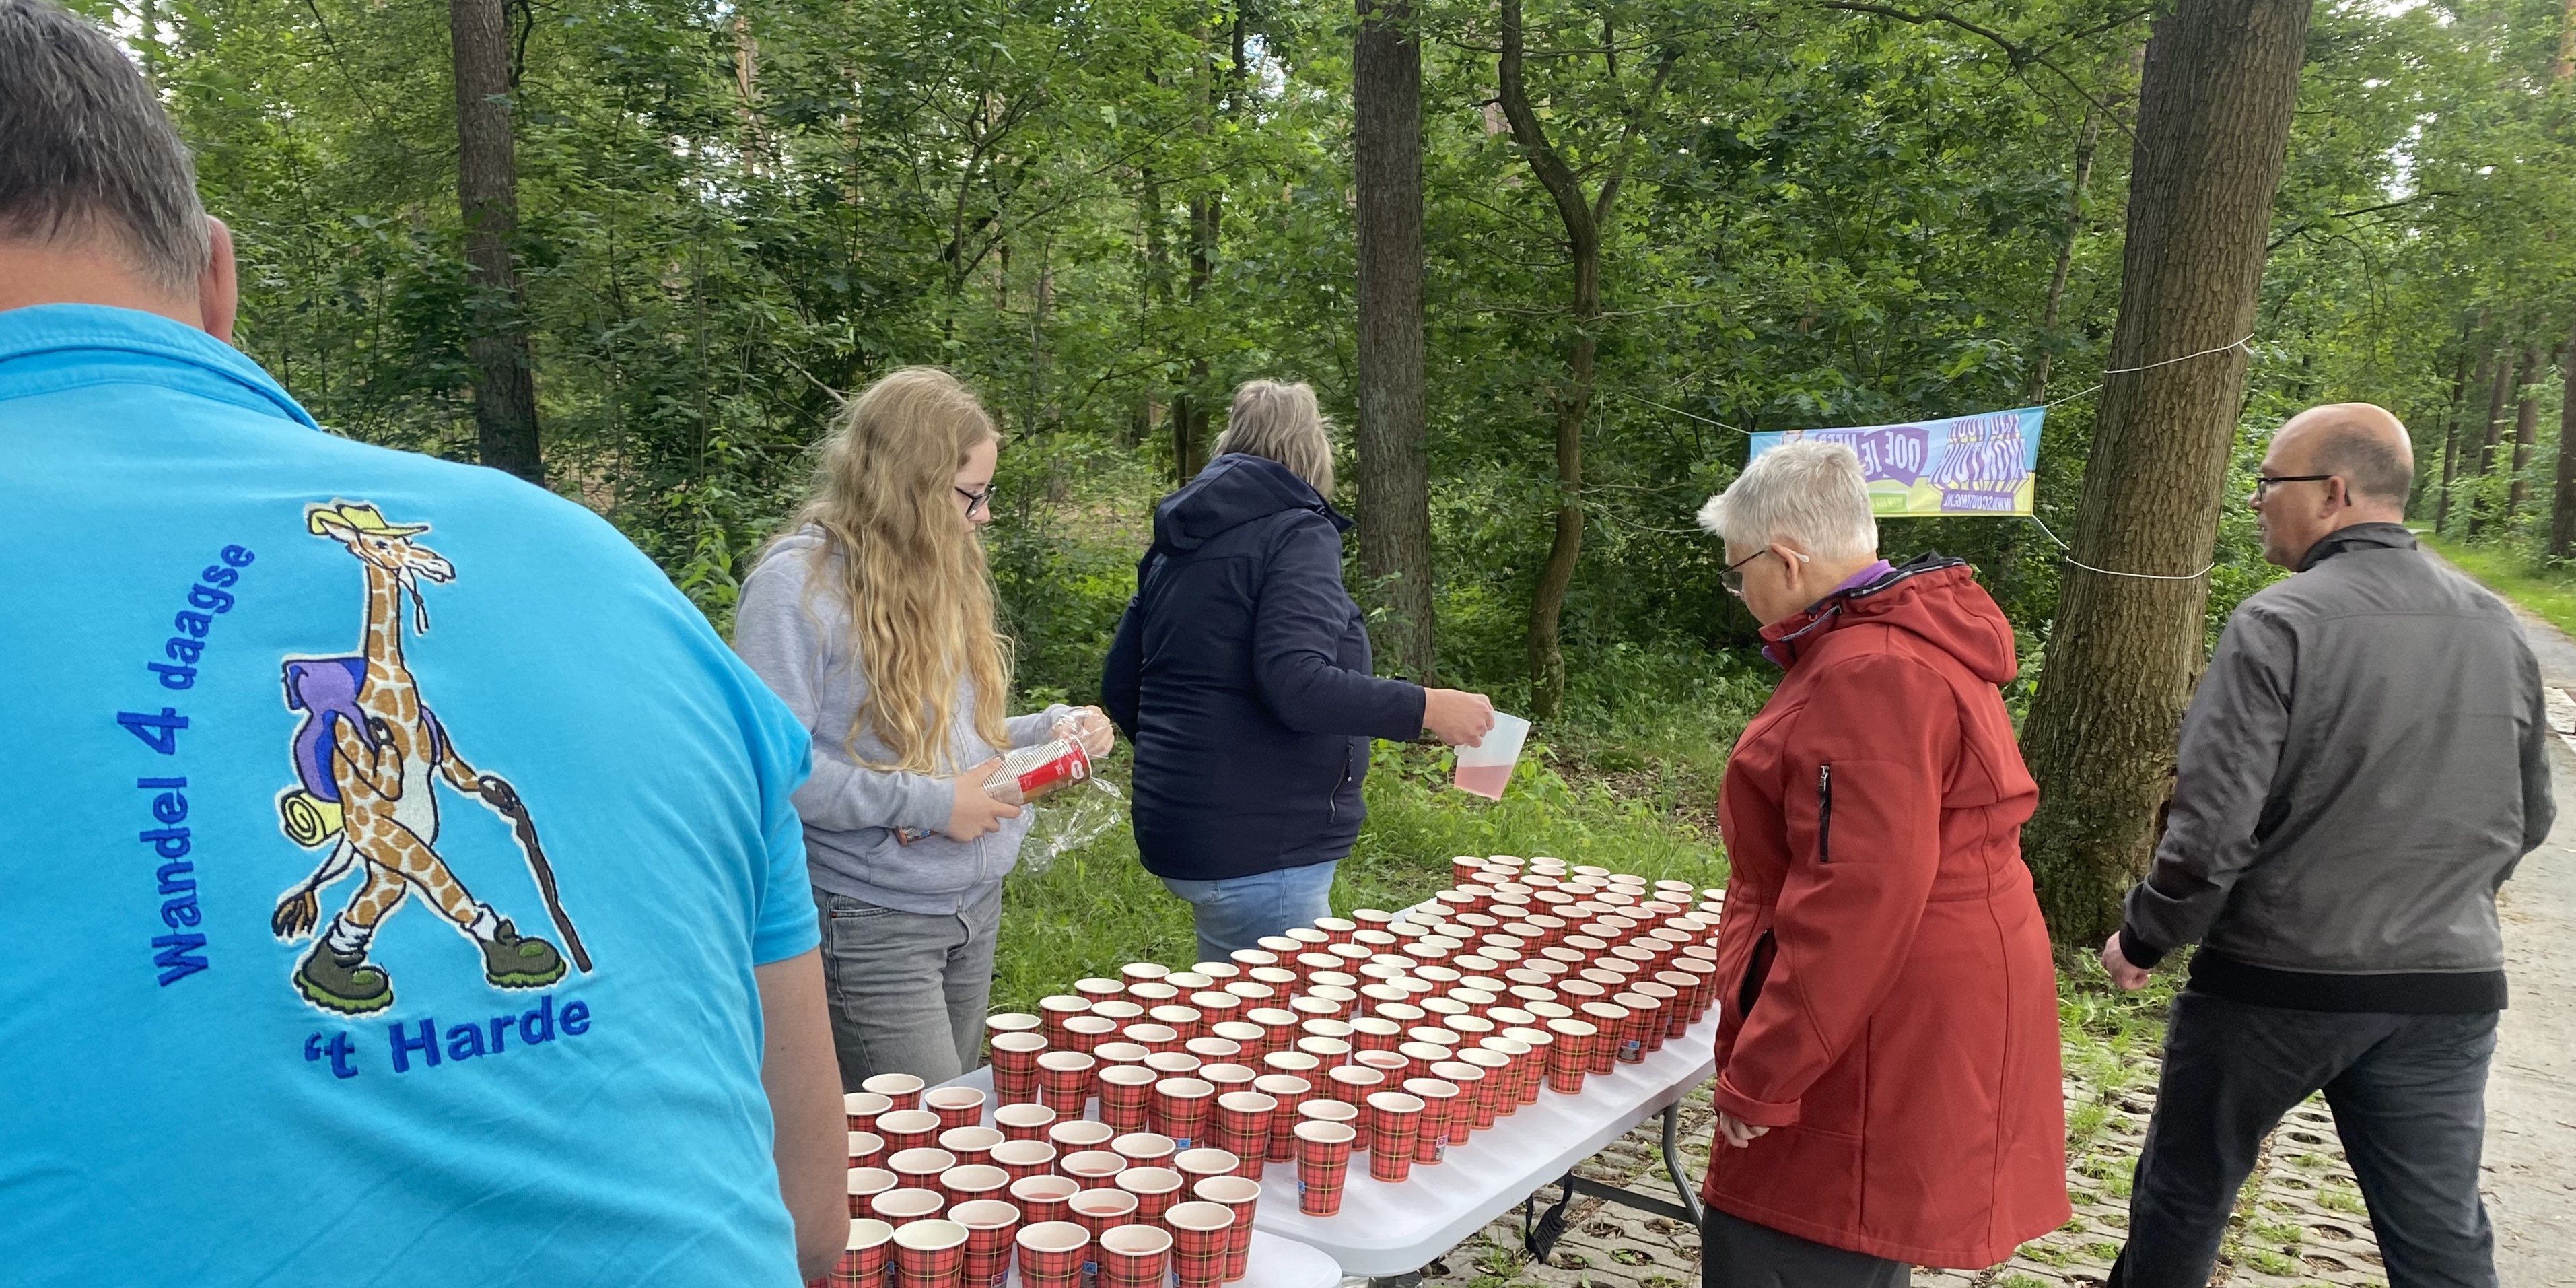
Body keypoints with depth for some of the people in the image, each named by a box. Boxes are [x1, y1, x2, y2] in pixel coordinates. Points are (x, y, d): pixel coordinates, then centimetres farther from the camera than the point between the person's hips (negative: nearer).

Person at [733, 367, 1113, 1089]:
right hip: (872, 922, -8)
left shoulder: (938, 573, 11)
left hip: (975, 906, 8)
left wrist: (1051, 730, 3)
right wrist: (932, 803, -23)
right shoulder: (798, 583, -16)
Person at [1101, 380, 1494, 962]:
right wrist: (1427, 708, -20)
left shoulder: (1178, 543, 12)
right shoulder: (1298, 533, -11)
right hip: (1258, 848, -9)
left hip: (1177, 827, 9)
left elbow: (1119, 685, 17)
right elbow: (1295, 684, -25)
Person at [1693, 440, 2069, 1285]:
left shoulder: (1868, 675, -22)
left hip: (1883, 1044, -11)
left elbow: (1858, 900, -27)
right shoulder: (1913, 639, 13)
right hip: (1904, 1024, 11)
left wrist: (1761, 1077, -21)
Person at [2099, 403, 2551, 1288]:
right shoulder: (2497, 627, 4)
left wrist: (2144, 937, -5)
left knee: (2187, 1189, 14)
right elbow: (2529, 817, 13)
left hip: (2274, 981, -5)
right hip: (2450, 988, 5)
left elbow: (2212, 823, -19)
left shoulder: (2280, 623, -16)